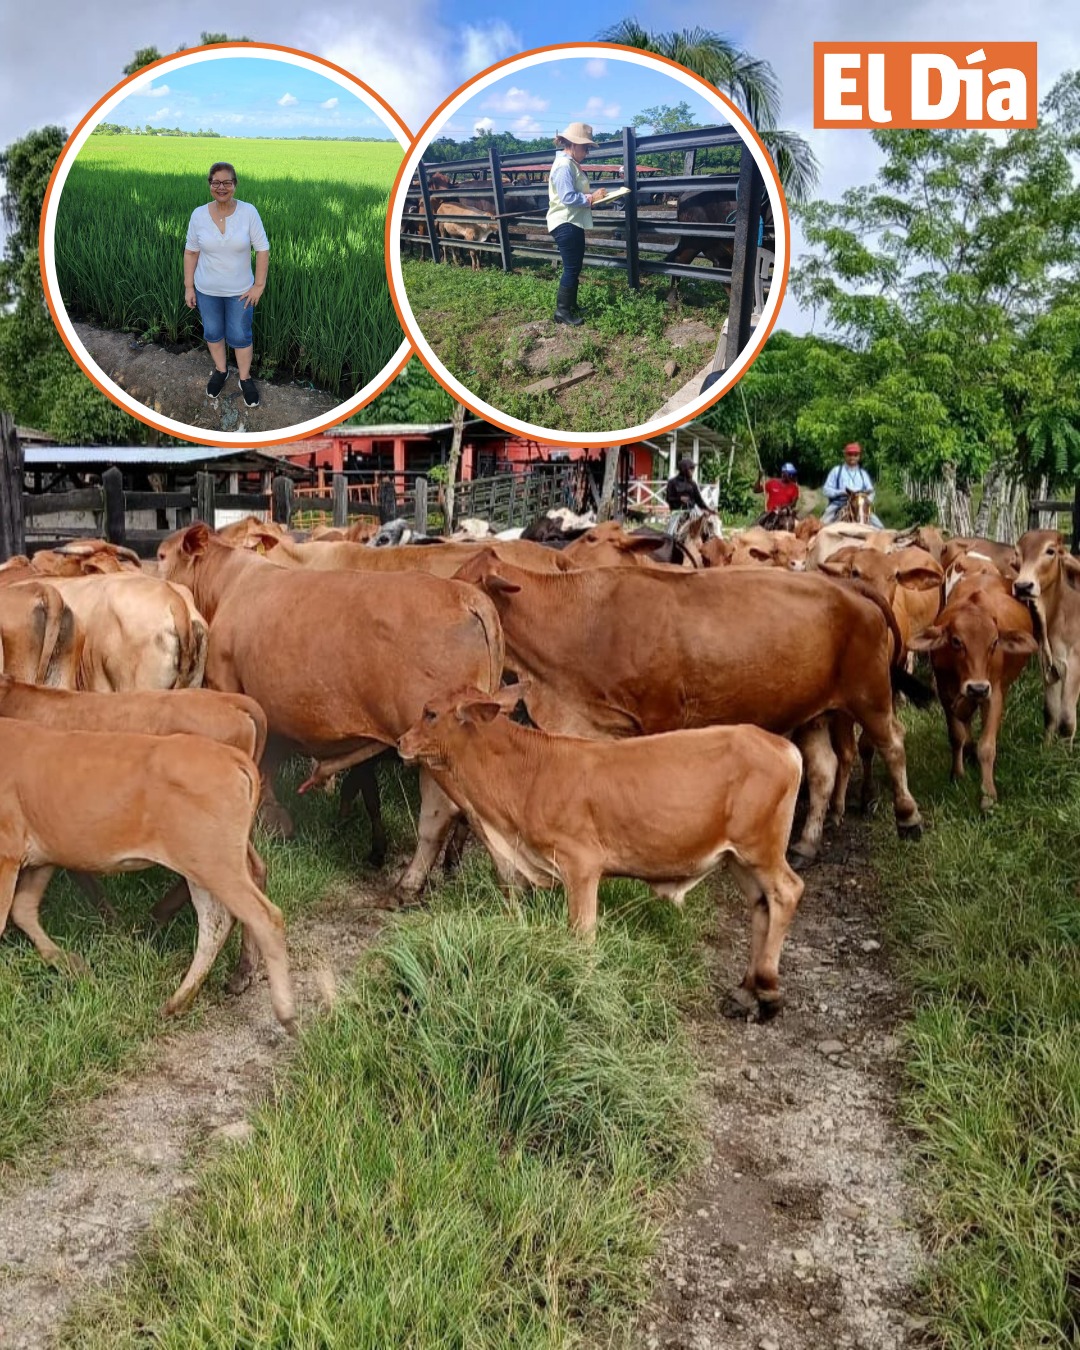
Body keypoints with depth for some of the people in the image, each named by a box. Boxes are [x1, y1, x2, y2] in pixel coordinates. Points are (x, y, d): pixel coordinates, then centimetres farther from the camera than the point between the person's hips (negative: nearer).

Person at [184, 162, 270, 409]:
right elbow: (191, 252, -3)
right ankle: (220, 370, 42)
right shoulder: (198, 215, -12)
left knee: (240, 336, 10)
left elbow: (262, 249, -12)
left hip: (240, 290, -2)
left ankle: (245, 378, 31)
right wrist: (188, 287, -2)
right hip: (207, 289, 2)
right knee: (212, 332, 18)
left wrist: (259, 285, -13)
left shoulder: (248, 212, -17)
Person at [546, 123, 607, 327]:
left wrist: (592, 196, 4)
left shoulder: (571, 164, 15)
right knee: (571, 268, -8)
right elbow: (568, 197, -25)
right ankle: (562, 310, -2)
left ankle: (571, 305, 24)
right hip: (565, 224, -11)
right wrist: (591, 198, -17)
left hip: (574, 223, 11)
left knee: (575, 267, 15)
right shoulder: (564, 165, -17)